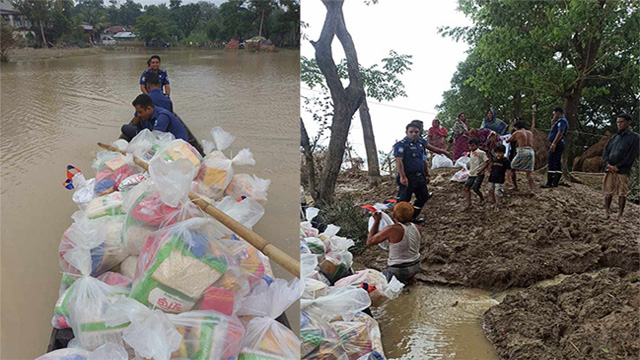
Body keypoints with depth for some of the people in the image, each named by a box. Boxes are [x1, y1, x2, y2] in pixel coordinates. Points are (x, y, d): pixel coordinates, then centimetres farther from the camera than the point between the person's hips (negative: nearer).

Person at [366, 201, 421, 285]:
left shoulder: (393, 229, -25)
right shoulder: (415, 227, -4)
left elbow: (369, 242, -17)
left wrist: (376, 221, -11)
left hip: (399, 270, -7)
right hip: (416, 267, 7)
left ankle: (401, 281, 0)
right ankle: (409, 277, 17)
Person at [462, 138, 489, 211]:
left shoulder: (481, 153, -10)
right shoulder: (471, 153, 13)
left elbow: (487, 162, -13)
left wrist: (480, 170, -20)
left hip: (479, 175, -8)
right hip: (471, 174, 8)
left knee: (475, 189, -10)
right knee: (466, 188, -4)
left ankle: (482, 198, 21)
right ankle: (468, 204, -3)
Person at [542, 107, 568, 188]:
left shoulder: (562, 121, -10)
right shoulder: (560, 121, 22)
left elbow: (560, 132, -23)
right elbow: (554, 132, 30)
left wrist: (553, 143, -30)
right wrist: (552, 124, 18)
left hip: (556, 145, -11)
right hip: (558, 145, 11)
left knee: (551, 164, -13)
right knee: (558, 164, 10)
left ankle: (549, 183, -16)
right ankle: (555, 182, 13)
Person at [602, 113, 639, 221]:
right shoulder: (614, 137, 18)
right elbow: (606, 152, 16)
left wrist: (617, 166, -11)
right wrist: (607, 164, -4)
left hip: (622, 171, -4)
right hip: (610, 169, 4)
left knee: (622, 193, -3)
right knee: (608, 192, 4)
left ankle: (620, 214, 1)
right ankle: (606, 211, 13)